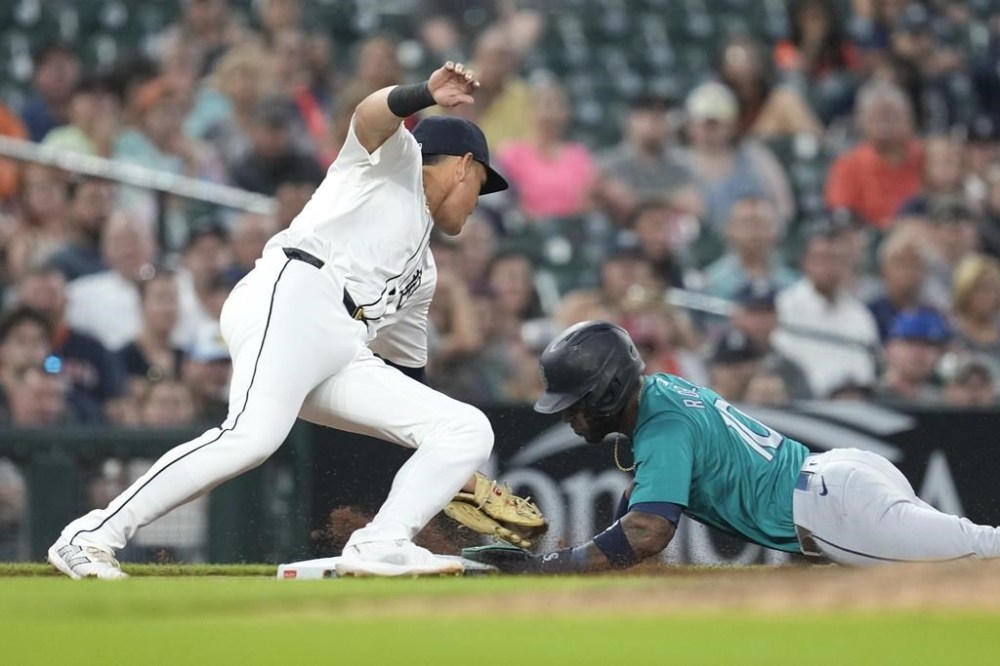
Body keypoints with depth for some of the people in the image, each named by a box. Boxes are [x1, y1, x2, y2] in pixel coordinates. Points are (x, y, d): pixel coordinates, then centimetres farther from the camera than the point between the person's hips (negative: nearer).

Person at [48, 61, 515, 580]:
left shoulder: (422, 273, 36)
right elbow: (370, 114, -6)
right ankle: (91, 538, -28)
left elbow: (409, 381, 36)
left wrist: (459, 473, 32)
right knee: (254, 435, -31)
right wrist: (428, 95, -27)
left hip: (343, 357, 9)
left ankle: (379, 546, -17)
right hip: (294, 300, -8)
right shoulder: (396, 158, 18)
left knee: (469, 429, 1)